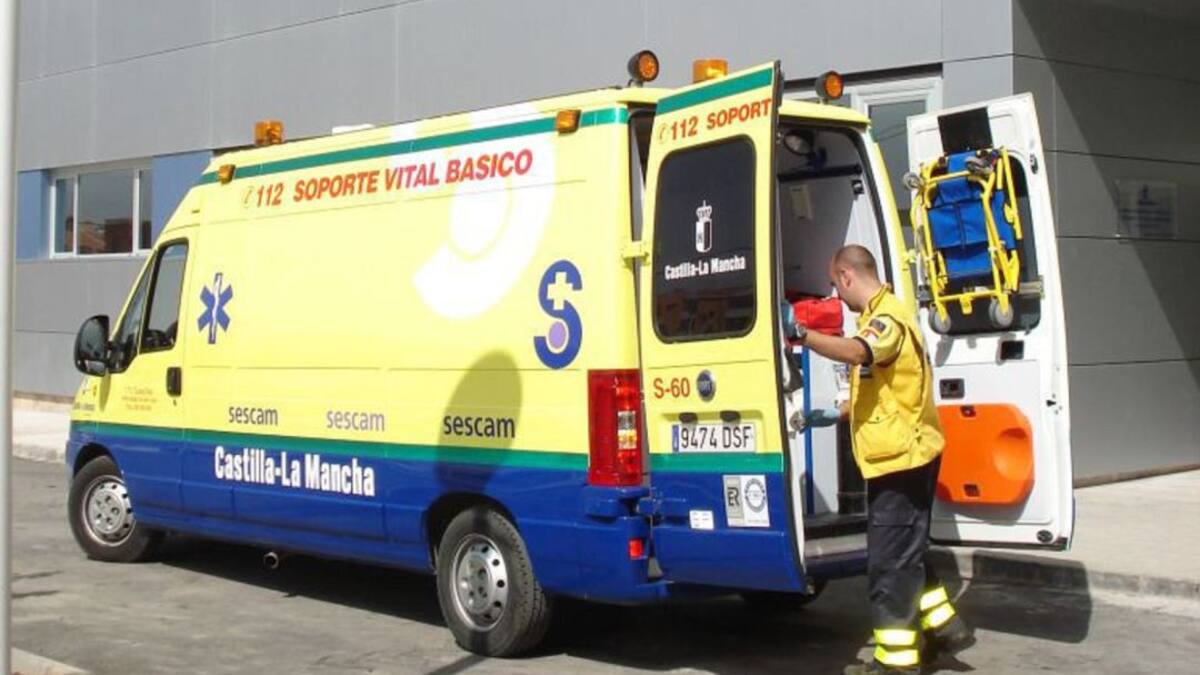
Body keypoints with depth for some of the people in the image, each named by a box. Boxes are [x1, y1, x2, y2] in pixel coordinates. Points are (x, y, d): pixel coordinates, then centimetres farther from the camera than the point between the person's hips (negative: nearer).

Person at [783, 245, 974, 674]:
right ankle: (944, 627, 30)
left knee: (890, 561, -5)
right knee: (904, 554, 20)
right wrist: (835, 415, 21)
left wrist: (799, 334, -46)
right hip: (898, 457, 11)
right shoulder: (878, 318, 18)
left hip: (900, 458, -11)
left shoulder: (888, 318, -16)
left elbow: (856, 353, -40)